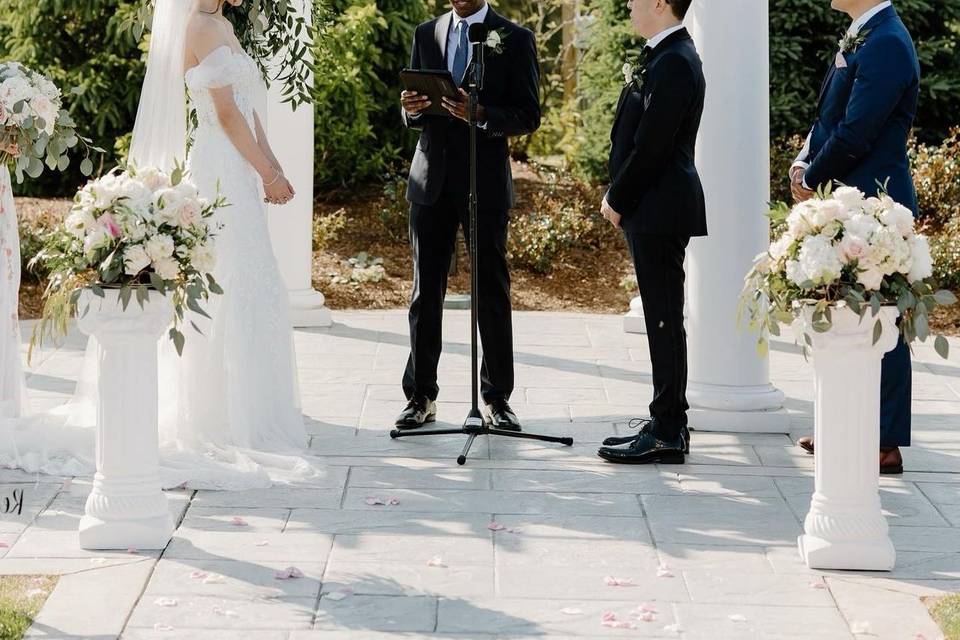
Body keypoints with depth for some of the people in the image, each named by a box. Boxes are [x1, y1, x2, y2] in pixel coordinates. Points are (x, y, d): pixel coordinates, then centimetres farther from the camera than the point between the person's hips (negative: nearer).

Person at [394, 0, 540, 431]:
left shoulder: (515, 39, -1)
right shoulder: (426, 35, 11)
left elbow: (529, 116, -5)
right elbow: (413, 113, 16)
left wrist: (481, 114, -22)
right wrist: (411, 109, -8)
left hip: (485, 183, -3)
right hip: (432, 181, 3)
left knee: (492, 291, 2)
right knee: (425, 291, 5)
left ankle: (497, 398, 10)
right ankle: (420, 396, 10)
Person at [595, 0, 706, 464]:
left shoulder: (674, 63, -17)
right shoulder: (664, 56, 15)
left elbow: (650, 145, -20)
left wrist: (618, 201, -10)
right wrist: (618, 196, 11)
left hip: (659, 210, -10)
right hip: (652, 208, 10)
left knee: (664, 318, -6)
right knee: (663, 317, 14)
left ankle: (667, 434, -3)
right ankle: (668, 421, 21)